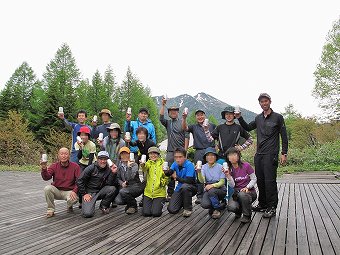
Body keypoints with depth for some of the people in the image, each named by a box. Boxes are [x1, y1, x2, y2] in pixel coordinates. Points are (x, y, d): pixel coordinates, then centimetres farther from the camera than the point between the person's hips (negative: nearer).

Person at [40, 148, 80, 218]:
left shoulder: (75, 166, -6)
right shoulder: (54, 166, -3)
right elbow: (46, 178, -18)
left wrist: (74, 191, -25)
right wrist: (44, 169, -38)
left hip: (69, 191, -2)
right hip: (57, 191, 2)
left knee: (74, 199, -33)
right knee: (47, 188, -28)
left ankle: (70, 206, 8)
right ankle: (50, 210, -8)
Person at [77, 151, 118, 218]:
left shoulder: (108, 170, 0)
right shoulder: (91, 168, -7)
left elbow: (109, 184, -11)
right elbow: (80, 181, -5)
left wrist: (113, 173, -22)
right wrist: (84, 194, -10)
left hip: (100, 192, 3)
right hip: (89, 192, -3)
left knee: (112, 188, -27)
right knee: (87, 213, -23)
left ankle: (104, 205, -2)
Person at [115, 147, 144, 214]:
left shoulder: (134, 164, -8)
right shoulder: (119, 165, 7)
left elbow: (130, 178, -22)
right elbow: (118, 178, 11)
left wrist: (129, 167, -30)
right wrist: (121, 183, -9)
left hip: (136, 186, -4)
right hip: (125, 186, 5)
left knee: (123, 191, -32)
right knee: (118, 201, -21)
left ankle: (133, 206, -6)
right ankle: (130, 201, 13)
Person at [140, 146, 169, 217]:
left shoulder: (162, 163, 1)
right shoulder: (149, 163, 4)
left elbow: (167, 177, 3)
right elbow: (145, 168, -20)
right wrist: (143, 165, -43)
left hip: (159, 193, -2)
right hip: (148, 192, 2)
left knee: (156, 213, -12)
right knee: (146, 213, -6)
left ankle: (160, 203, 19)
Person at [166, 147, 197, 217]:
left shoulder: (189, 165, -21)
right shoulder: (175, 164, -4)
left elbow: (189, 181, -27)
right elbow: (169, 173, -19)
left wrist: (176, 177, -14)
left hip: (191, 188, -5)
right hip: (180, 188, 5)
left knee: (185, 186, -40)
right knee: (171, 210, -10)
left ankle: (188, 208, -15)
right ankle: (183, 201, 24)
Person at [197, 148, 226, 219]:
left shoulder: (220, 167, -6)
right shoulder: (204, 167, 1)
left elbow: (222, 182, -8)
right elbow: (202, 181, -13)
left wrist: (212, 185, -26)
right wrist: (199, 172, -32)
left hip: (220, 188, -2)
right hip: (208, 189, 2)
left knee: (211, 191, -36)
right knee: (204, 204, -27)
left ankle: (217, 209, -6)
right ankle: (219, 205, 8)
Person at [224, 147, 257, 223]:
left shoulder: (246, 165, -10)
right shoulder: (229, 169, 0)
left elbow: (254, 179, -3)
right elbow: (232, 185, -6)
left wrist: (247, 187, -19)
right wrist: (228, 175, -20)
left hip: (249, 191, -2)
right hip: (237, 192, 2)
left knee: (242, 194, -38)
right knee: (231, 207, -27)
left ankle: (247, 216, -10)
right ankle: (239, 211, 14)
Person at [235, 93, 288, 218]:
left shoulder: (278, 117, 0)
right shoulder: (258, 118, 14)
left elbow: (284, 136, -1)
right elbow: (247, 128, 27)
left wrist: (284, 153, -8)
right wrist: (239, 118, 11)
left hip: (271, 155, -6)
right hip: (258, 155, 6)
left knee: (270, 181, -8)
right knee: (260, 180, 10)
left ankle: (272, 208, 1)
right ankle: (262, 204, 22)